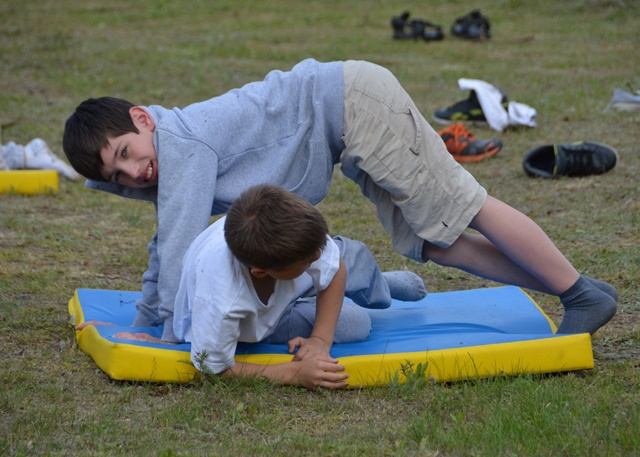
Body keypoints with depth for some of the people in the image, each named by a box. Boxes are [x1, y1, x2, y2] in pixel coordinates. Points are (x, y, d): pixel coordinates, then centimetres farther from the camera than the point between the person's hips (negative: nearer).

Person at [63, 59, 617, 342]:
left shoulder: (184, 145, -22)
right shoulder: (164, 167, 7)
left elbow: (181, 250, -23)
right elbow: (166, 251, 19)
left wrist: (172, 333, -13)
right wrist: (140, 323, 23)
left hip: (355, 103, -9)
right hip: (355, 137, 9)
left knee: (464, 209, -4)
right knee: (427, 242, 9)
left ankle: (586, 294, 8)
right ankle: (566, 292, 16)